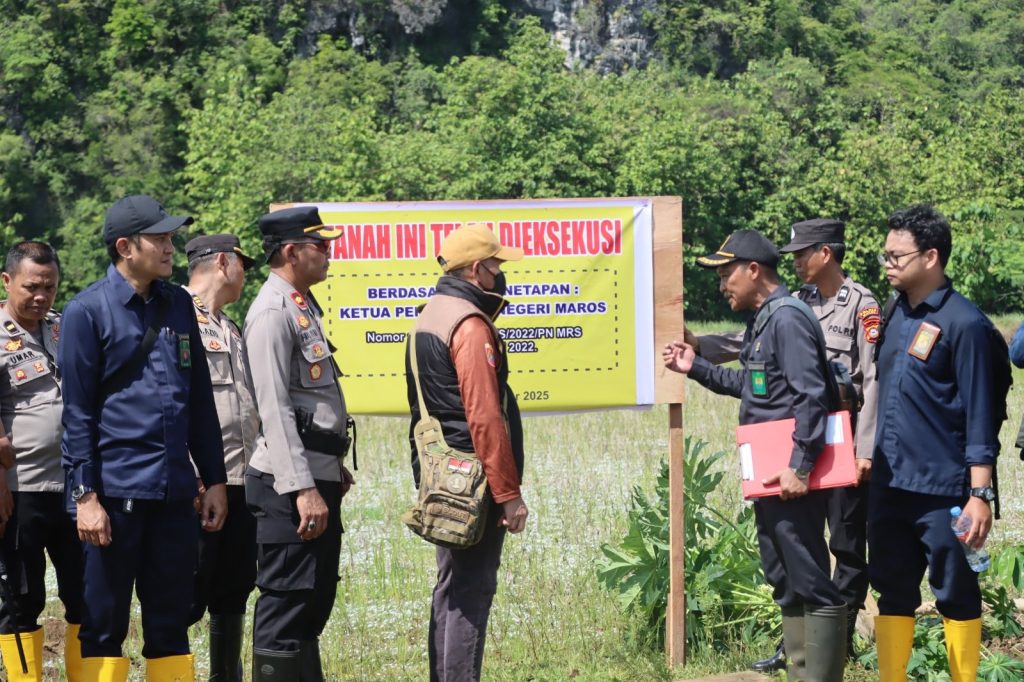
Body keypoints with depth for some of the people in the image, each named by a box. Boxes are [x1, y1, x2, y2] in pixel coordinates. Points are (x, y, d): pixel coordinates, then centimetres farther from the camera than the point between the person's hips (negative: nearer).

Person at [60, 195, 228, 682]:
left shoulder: (178, 305, 12)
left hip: (173, 493, 5)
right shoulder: (88, 310, -5)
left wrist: (214, 480, 13)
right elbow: (77, 412, -7)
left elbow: (200, 400, 16)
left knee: (170, 622, 9)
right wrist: (85, 495, -12)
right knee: (104, 623, 2)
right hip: (115, 493, -5)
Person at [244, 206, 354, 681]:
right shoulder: (272, 313, -15)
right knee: (287, 601, -6)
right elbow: (274, 409, -21)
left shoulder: (301, 306, 16)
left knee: (316, 600, 15)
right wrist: (303, 488, -24)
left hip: (319, 478, 10)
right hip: (290, 486, -10)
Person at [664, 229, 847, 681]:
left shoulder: (787, 318, -16)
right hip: (769, 473, 11)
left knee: (811, 581, -8)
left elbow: (811, 396, -23)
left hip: (792, 473, -11)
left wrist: (800, 466, -25)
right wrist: (695, 368, 21)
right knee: (783, 578, 17)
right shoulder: (762, 322, 14)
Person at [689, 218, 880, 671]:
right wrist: (698, 347, -6)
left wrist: (865, 449, -17)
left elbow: (874, 382, -12)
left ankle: (840, 641, 11)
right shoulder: (796, 305, 11)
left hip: (844, 445, -7)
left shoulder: (862, 306, -9)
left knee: (849, 547, 4)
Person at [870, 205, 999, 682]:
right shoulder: (897, 314, 10)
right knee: (893, 591, 11)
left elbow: (979, 416, -12)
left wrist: (980, 494, -15)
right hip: (889, 485, 7)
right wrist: (871, 461, 14)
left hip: (942, 491, -7)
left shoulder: (963, 323, -11)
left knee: (956, 595, 3)